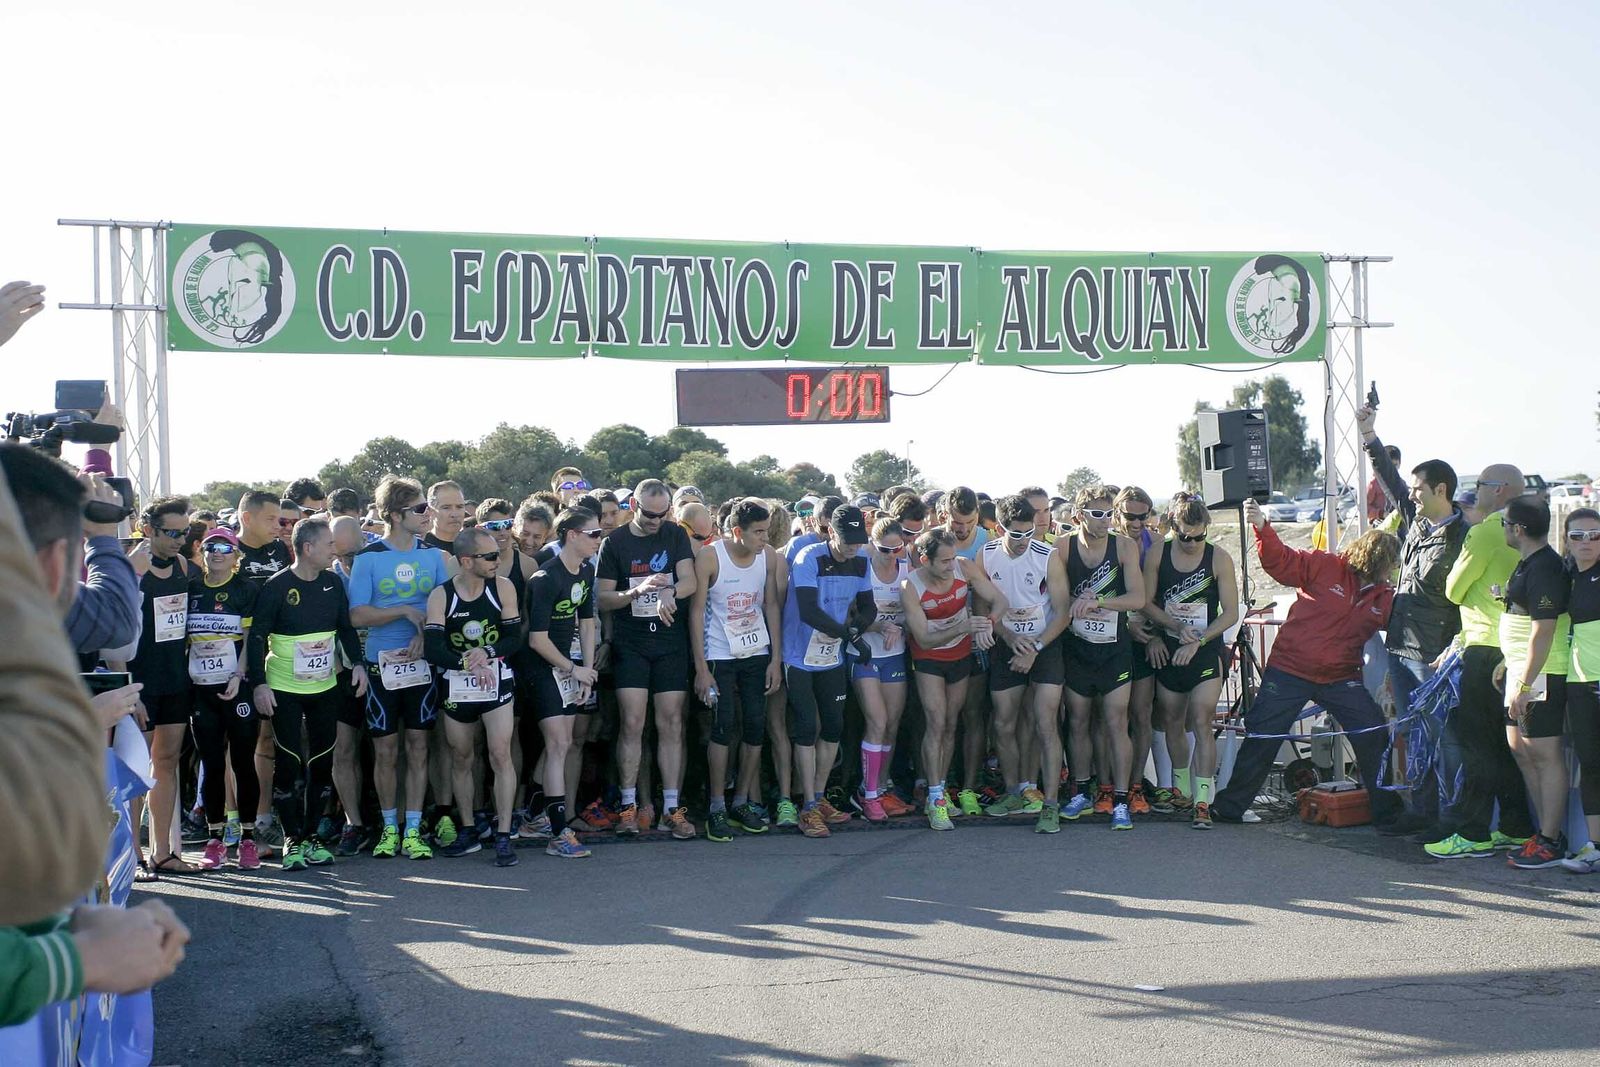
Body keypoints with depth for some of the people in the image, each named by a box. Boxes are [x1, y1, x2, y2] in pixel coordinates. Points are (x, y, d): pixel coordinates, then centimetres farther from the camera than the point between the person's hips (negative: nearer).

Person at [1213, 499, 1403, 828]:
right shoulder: (1325, 567, -9)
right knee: (1261, 738, 0)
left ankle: (1387, 810, 12)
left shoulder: (1385, 598, 5)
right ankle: (1230, 806, 12)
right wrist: (1262, 528, -30)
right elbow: (1281, 561, -14)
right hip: (1289, 671, -4)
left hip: (1341, 677, 4)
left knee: (1374, 736, -2)